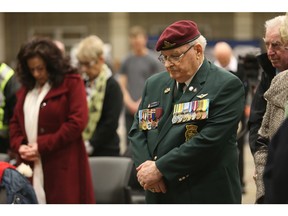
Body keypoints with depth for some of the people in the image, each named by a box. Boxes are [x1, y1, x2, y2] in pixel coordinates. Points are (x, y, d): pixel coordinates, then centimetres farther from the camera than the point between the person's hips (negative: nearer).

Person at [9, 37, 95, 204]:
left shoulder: (72, 82, -4)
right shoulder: (27, 87, 16)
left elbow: (77, 122, -12)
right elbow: (16, 122, 18)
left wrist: (42, 146, -15)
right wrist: (19, 145, -3)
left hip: (63, 166, -5)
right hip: (31, 167, 6)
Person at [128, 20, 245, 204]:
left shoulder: (227, 85, -8)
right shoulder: (154, 84, 12)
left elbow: (209, 139, -17)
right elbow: (138, 130, 12)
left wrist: (160, 168, -16)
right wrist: (145, 166, -8)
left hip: (207, 196, -5)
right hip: (159, 194, 5)